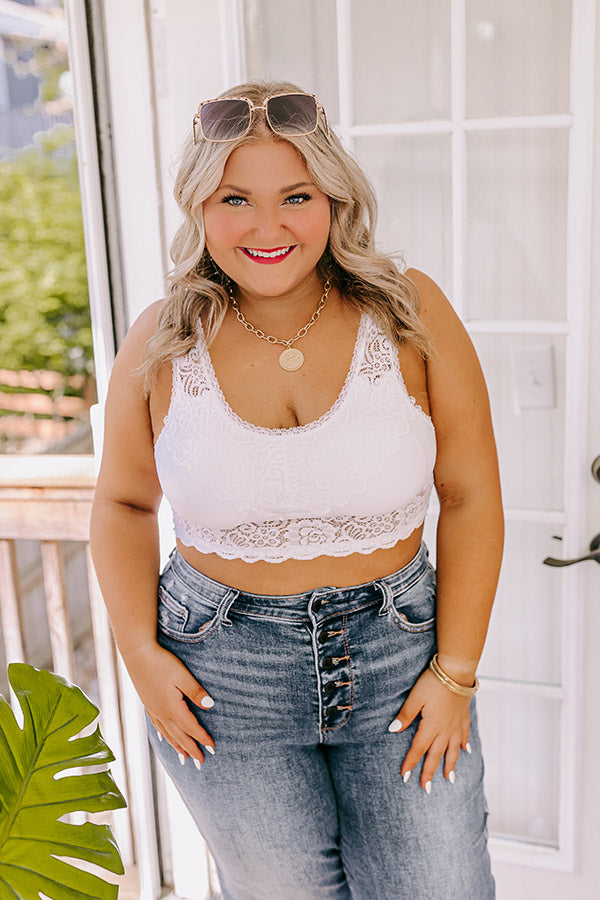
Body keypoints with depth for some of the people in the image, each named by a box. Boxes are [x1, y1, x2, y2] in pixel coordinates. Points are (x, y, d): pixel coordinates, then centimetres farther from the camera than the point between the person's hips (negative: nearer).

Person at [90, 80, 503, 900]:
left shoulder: (410, 312, -8)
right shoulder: (161, 344, -6)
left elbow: (471, 497, -4)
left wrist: (457, 671, -5)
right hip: (224, 680, 1)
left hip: (398, 653, 0)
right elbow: (124, 502, 8)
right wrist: (140, 651, -4)